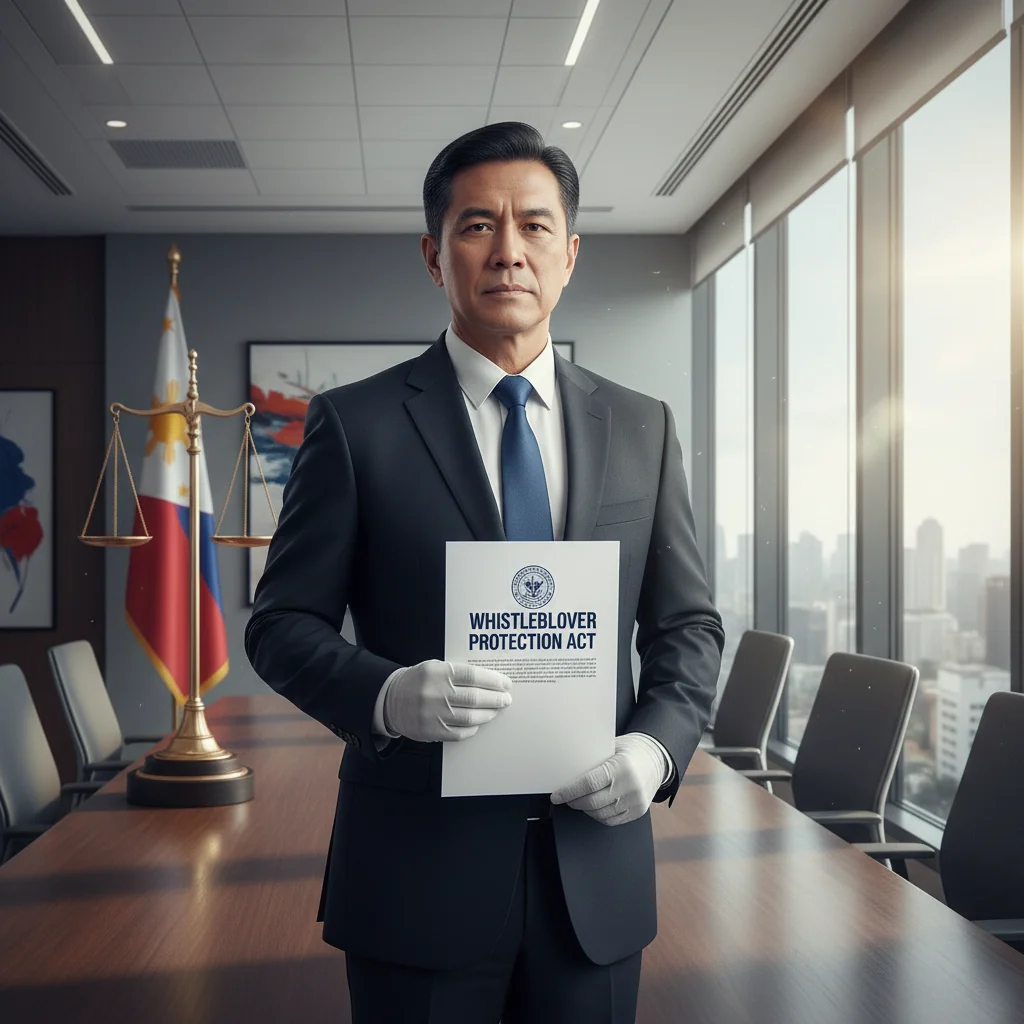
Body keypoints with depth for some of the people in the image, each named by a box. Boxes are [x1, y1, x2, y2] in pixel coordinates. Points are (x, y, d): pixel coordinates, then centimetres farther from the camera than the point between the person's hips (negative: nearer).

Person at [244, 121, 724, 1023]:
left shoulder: (642, 428, 7)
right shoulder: (355, 423, -2)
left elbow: (689, 626, 10)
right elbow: (283, 623, -1)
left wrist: (657, 743, -9)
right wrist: (387, 695, -20)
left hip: (597, 873, 3)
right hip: (418, 872, -2)